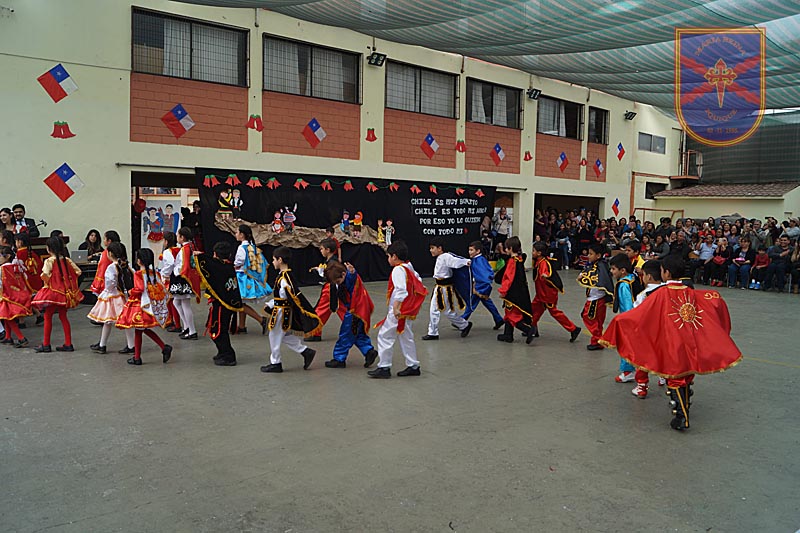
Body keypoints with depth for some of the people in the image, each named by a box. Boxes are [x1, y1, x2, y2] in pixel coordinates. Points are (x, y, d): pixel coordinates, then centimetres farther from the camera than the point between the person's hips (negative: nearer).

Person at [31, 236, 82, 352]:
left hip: (53, 291, -6)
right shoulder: (67, 260, 4)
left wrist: (47, 282, -8)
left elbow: (44, 275, -27)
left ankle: (46, 344, 11)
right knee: (63, 316, 12)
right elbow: (78, 272, 6)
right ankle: (68, 344, 11)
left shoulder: (49, 261, -13)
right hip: (65, 292, 6)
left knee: (48, 316, 6)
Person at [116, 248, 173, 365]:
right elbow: (161, 288, 4)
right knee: (145, 329, 20)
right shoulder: (154, 273, 3)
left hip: (141, 305, -6)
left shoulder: (138, 274, -15)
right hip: (153, 306, 6)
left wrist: (130, 292, -6)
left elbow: (139, 289, -24)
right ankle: (164, 347, 7)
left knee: (138, 331, 6)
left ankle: (137, 358, 17)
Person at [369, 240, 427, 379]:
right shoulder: (409, 267, 10)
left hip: (398, 312, -10)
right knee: (406, 337, 17)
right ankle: (413, 366, 22)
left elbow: (401, 290, -27)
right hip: (409, 311, 10)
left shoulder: (398, 270, -18)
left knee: (385, 336, -2)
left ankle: (384, 367, 3)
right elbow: (418, 282, 20)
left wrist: (396, 307, -27)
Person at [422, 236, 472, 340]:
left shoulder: (446, 257, -19)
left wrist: (467, 262, -43)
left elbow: (456, 261, -30)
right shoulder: (440, 258, 10)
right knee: (434, 310, 11)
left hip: (446, 288, -10)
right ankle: (432, 333, 22)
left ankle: (465, 325, 21)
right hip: (439, 288, 10)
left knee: (448, 311, 1)